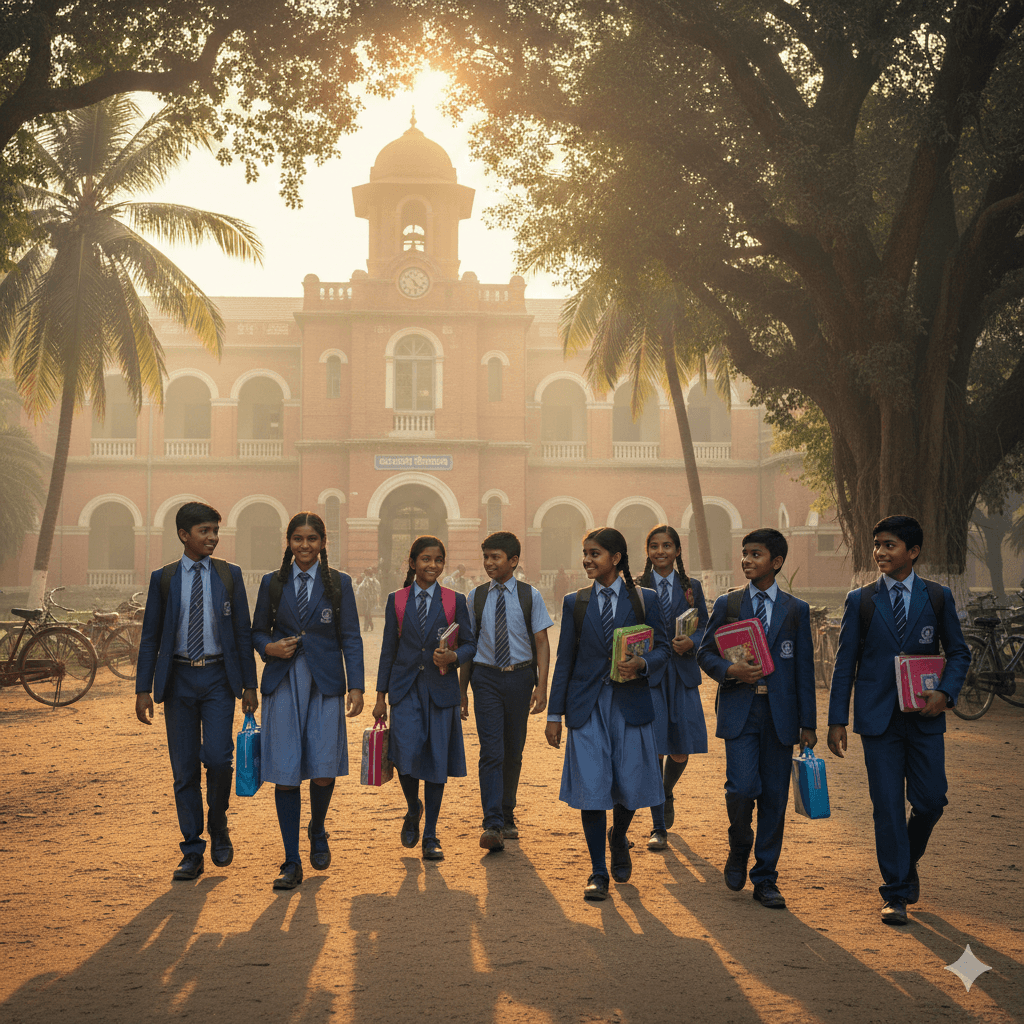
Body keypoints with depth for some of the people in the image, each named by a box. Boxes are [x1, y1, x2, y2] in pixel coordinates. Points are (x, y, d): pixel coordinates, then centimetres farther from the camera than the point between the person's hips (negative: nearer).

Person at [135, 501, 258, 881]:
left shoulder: (229, 575, 6)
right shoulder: (163, 578, 5)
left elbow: (243, 632, 7)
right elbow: (150, 636, 6)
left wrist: (249, 685, 2)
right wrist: (143, 689, -1)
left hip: (217, 678, 0)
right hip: (179, 679, 1)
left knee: (218, 758, -15)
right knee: (184, 769, 3)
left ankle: (218, 826, 12)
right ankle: (192, 853, 12)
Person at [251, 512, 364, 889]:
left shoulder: (338, 583, 6)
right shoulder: (272, 583, 9)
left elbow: (351, 638, 5)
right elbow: (257, 631, 16)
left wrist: (356, 686, -2)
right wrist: (269, 648, -7)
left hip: (325, 684, -1)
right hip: (283, 684, 1)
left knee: (323, 771, -6)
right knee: (285, 773, -3)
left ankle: (317, 831, 28)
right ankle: (292, 863, 7)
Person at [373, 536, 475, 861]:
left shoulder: (454, 601, 5)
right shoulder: (397, 601, 7)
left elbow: (469, 644, 7)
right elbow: (388, 649, 9)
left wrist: (453, 656, -16)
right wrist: (380, 696, 7)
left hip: (440, 690, 0)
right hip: (405, 688, 0)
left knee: (436, 762, 1)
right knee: (406, 755, -14)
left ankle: (430, 837, 14)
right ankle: (413, 809, 18)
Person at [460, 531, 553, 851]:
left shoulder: (529, 596, 1)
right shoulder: (476, 597, 5)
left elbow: (541, 644, 0)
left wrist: (542, 686, -8)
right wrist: (462, 689, 8)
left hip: (520, 676, 0)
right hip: (486, 676, 0)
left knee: (513, 752, 10)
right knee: (491, 752, -10)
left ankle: (507, 817, 26)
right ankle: (493, 825, -14)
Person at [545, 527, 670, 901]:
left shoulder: (644, 600, 4)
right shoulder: (575, 603, 7)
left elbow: (662, 647, 4)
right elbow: (565, 659, 8)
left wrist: (642, 664, -19)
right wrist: (554, 714, 5)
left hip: (630, 705, 0)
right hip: (587, 705, 1)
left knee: (629, 786, 3)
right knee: (591, 788, -4)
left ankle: (618, 839, 37)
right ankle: (598, 873, 7)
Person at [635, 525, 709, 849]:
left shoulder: (691, 588, 10)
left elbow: (704, 628, 9)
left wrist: (691, 642, -11)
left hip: (683, 675, 2)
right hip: (647, 673, -2)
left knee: (681, 750, 3)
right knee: (654, 750, -8)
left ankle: (667, 793, 38)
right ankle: (658, 828, 2)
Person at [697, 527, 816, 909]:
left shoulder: (796, 610, 8)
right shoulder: (727, 605, 7)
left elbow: (804, 667, 7)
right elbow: (705, 652, 9)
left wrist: (807, 723, 3)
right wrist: (730, 671, -13)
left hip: (780, 712, 1)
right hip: (740, 710, -1)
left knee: (774, 797, 3)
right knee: (741, 788, -15)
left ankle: (765, 880, 14)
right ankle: (739, 849, 15)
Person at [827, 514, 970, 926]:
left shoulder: (938, 597, 5)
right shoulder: (860, 600, 3)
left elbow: (958, 652, 11)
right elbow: (845, 662, 4)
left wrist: (946, 692, -8)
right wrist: (837, 720, 0)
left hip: (924, 717, 1)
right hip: (878, 718, -1)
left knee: (931, 800, 0)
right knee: (888, 806, -1)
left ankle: (908, 861, 30)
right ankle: (896, 893, 9)